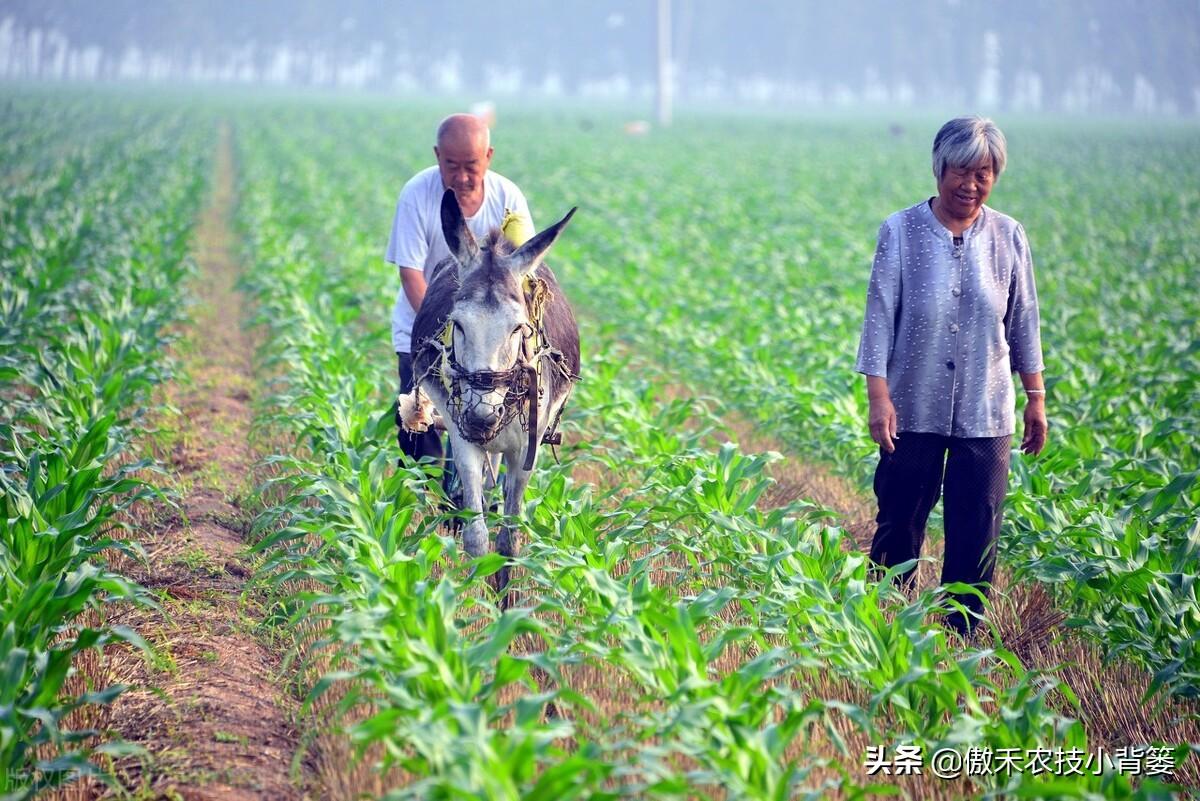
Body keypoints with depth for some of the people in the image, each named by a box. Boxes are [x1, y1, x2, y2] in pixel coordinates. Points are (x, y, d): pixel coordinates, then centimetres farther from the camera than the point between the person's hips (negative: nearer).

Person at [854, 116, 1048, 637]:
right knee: (899, 525, 7)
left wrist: (1036, 397, 9)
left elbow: (1023, 321, 10)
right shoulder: (900, 231, -4)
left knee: (977, 532, 2)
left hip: (985, 415, 2)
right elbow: (880, 316, -4)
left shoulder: (1008, 236, 3)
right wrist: (879, 395, -11)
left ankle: (961, 637, 13)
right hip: (914, 411, -2)